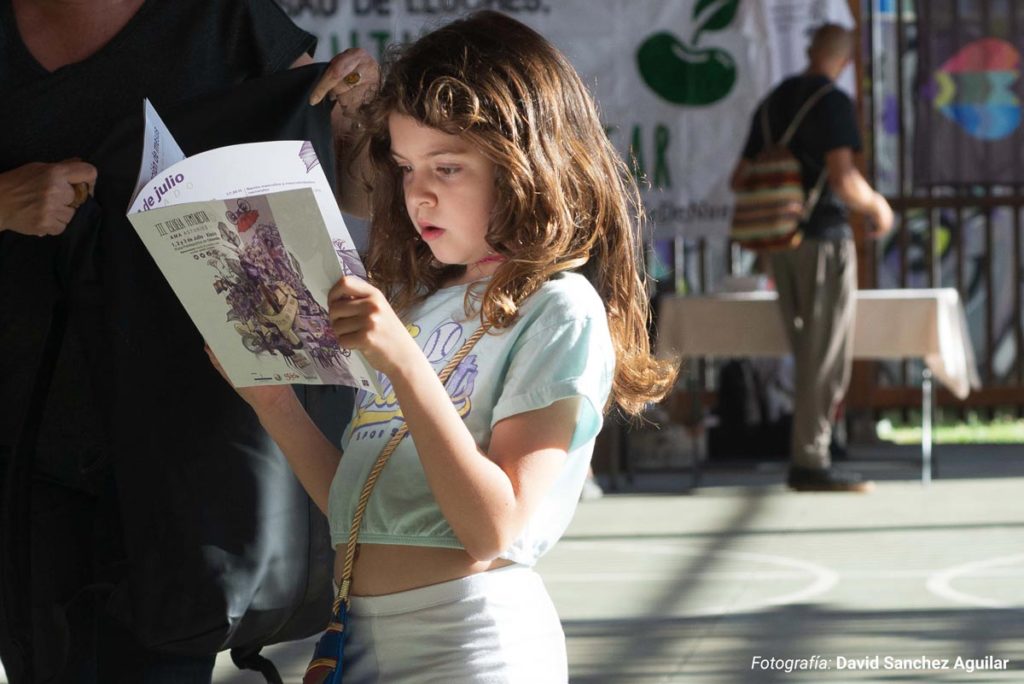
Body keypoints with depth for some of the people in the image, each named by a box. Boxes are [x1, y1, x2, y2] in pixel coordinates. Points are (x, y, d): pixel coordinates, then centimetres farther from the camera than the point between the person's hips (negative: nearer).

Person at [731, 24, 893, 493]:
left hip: (781, 243, 7)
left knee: (807, 352, 14)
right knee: (826, 354, -3)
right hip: (824, 237, -7)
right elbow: (842, 177, -21)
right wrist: (876, 207, -3)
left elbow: (740, 178, 16)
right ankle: (810, 460, -5)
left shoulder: (774, 102, 12)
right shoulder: (833, 102, -10)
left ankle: (806, 458, 14)